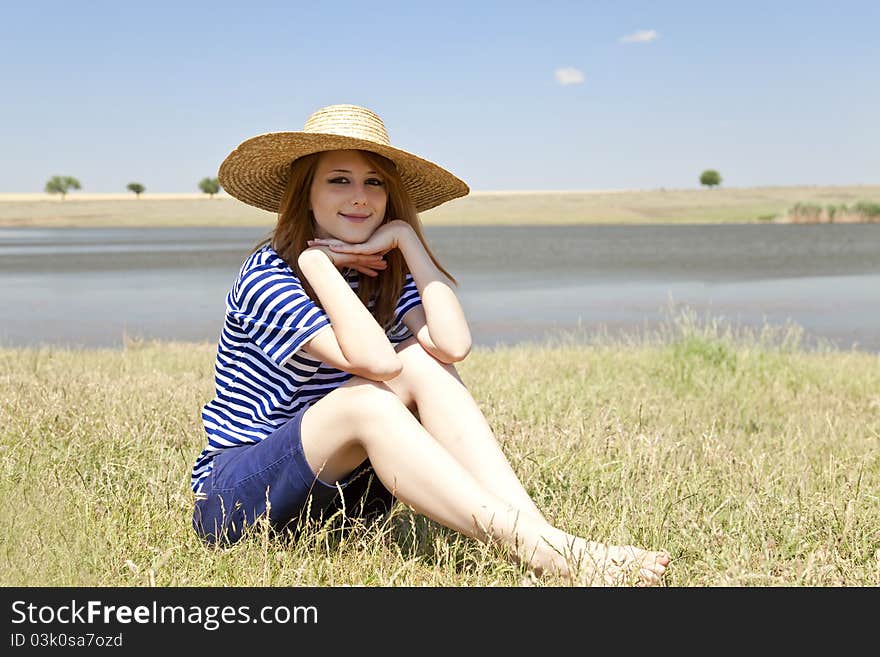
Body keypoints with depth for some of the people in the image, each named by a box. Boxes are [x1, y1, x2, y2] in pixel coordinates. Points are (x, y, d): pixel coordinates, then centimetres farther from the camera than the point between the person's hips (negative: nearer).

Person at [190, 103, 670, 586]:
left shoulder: (385, 275, 3)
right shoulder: (266, 277, -15)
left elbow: (453, 343, -20)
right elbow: (374, 360, -31)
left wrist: (405, 237, -15)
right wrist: (315, 261, -23)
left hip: (339, 488, 5)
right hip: (234, 498, -5)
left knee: (421, 364, -19)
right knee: (367, 396, -31)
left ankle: (537, 531, -31)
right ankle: (532, 548, -38)